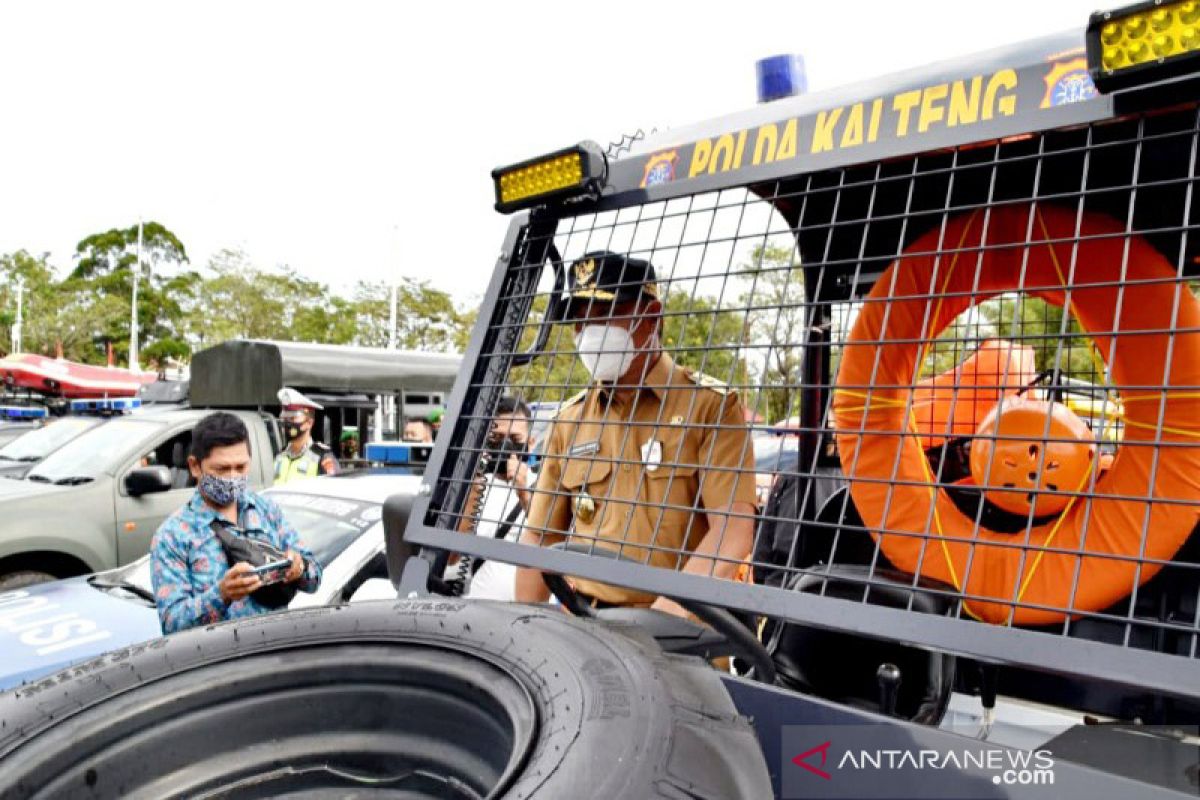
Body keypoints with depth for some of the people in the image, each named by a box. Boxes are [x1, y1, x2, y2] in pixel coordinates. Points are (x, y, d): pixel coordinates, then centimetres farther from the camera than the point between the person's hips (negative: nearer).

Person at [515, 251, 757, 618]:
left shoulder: (710, 405, -1)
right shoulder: (569, 419, 12)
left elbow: (733, 530, -11)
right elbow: (539, 537, 14)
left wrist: (666, 612, -20)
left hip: (680, 625, -2)